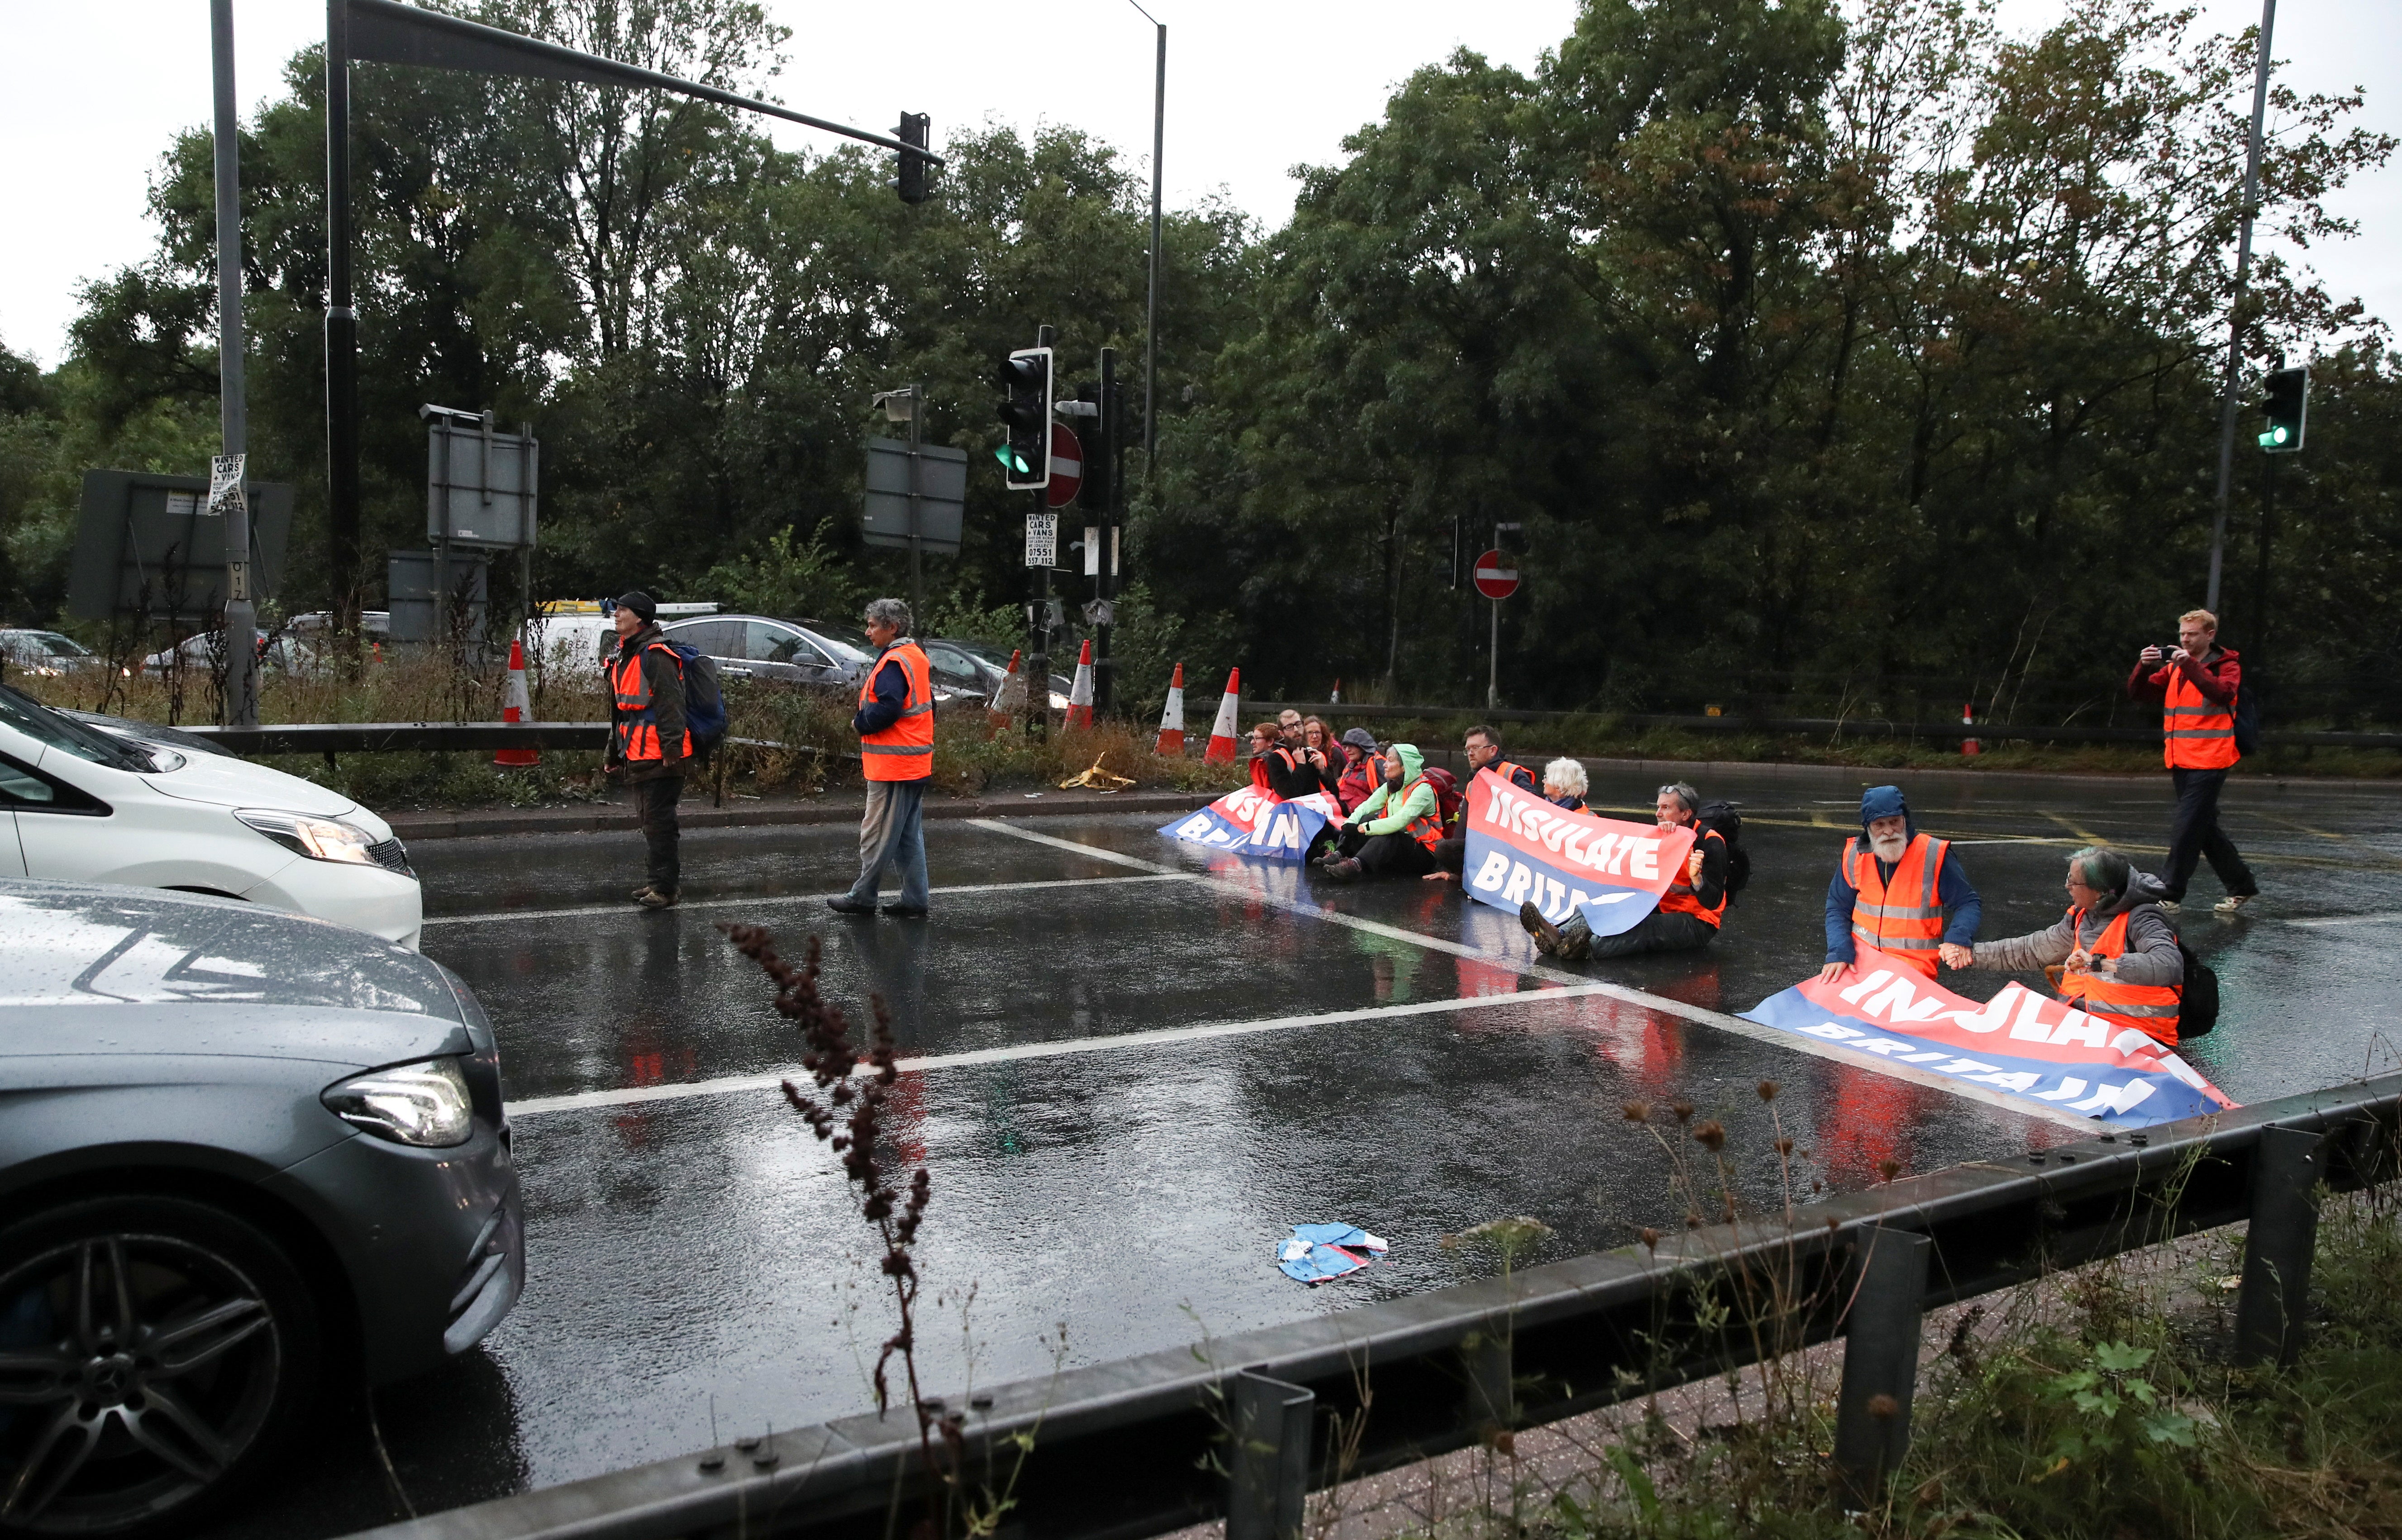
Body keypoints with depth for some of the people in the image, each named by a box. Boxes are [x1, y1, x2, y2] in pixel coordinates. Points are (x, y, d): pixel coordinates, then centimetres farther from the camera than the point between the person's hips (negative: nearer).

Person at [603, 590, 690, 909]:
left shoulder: (656, 655, -13)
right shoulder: (622, 656, 18)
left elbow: (671, 704, -20)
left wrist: (672, 746, -26)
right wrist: (613, 752, 26)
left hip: (659, 757, -10)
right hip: (636, 756, 10)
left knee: (659, 822, -7)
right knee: (650, 821, 16)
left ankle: (665, 888, -2)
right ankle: (662, 881, 27)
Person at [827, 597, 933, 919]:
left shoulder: (893, 662, -16)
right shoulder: (917, 656, 14)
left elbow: (885, 710, -27)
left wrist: (859, 723, -7)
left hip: (892, 766, -10)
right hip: (917, 766, 10)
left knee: (877, 835, 0)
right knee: (910, 837, 11)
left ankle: (862, 898, 9)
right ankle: (914, 901, 14)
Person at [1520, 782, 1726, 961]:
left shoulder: (1710, 843, -9)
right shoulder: (1662, 836, 12)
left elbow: (1713, 903, -17)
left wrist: (1696, 878, -38)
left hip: (1698, 924, -7)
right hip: (1660, 910, 7)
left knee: (1646, 927, -36)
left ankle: (1586, 947, -60)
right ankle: (1559, 936, -42)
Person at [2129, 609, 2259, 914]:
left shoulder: (2226, 666, -2)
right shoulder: (2173, 667, 14)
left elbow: (2224, 693, -23)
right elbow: (2137, 693, 7)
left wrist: (2191, 665, -25)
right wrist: (2144, 667, -11)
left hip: (2209, 763, -7)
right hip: (2181, 763, 7)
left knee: (2186, 830, -10)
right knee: (2206, 829, 14)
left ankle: (2170, 896, -6)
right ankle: (2242, 887, 28)